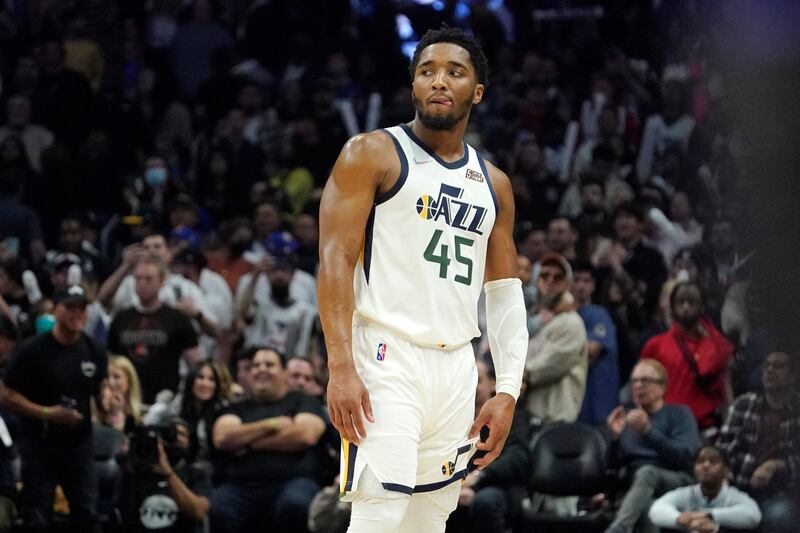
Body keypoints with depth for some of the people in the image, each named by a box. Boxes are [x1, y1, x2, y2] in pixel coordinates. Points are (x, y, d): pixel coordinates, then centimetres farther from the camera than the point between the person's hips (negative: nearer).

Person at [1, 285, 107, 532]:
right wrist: (46, 413, -20)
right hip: (40, 444, -4)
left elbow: (102, 390, 21)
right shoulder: (31, 351, -10)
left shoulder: (93, 352, 5)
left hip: (79, 444, 4)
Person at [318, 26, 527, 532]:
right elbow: (335, 258, -7)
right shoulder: (373, 154, 1)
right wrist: (341, 367, -18)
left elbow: (505, 293, 18)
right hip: (387, 358, -6)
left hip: (457, 368, 6)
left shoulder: (494, 184, 17)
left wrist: (508, 391, 8)